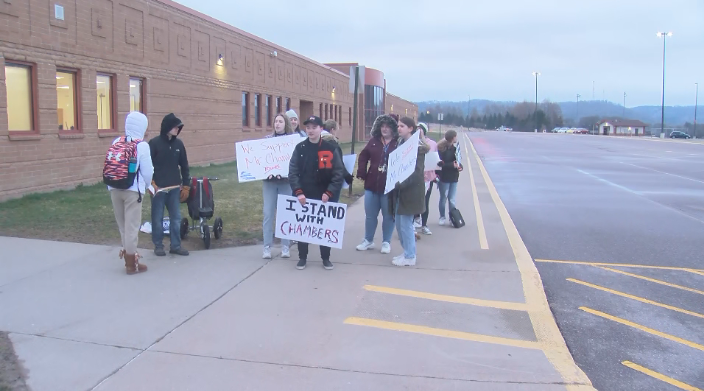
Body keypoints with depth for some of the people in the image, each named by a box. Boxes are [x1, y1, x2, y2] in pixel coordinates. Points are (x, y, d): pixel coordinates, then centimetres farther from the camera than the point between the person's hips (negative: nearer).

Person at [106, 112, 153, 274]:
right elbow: (147, 172, -8)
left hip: (114, 189, 5)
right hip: (132, 190, -5)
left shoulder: (116, 142, 4)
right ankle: (131, 264, 11)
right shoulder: (142, 146, -11)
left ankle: (128, 256, 28)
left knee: (122, 225, 17)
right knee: (131, 226, 3)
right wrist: (146, 185, 12)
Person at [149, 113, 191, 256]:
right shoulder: (154, 143, -8)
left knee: (176, 217, 7)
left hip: (175, 188, 4)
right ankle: (158, 245, 17)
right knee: (157, 218, 5)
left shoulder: (179, 144, 6)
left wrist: (186, 186, 10)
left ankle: (176, 245, 16)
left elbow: (184, 166, 11)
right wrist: (151, 183, -13)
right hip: (158, 188, -4)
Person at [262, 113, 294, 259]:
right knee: (268, 213, 0)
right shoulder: (267, 139, 8)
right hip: (269, 180, 2)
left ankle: (285, 246, 13)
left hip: (286, 181, -1)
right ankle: (267, 247, 6)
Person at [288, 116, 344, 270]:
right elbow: (292, 172, -2)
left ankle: (326, 258, 22)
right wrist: (298, 192, -14)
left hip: (324, 196, -1)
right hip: (303, 196, 1)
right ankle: (302, 257, 21)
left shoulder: (330, 149, -2)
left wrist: (329, 192, -13)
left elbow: (338, 173, -4)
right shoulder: (300, 148, 2)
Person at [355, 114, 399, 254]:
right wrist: (362, 173, 3)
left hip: (389, 186, -4)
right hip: (371, 185, 4)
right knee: (370, 215, 14)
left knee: (388, 216, 9)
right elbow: (363, 156, 12)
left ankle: (386, 242, 23)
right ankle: (368, 241, 29)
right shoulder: (373, 142, 6)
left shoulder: (399, 144, -8)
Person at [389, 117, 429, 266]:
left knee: (406, 223, -2)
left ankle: (410, 257, 9)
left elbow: (417, 172, -18)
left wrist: (400, 183, -26)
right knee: (399, 223, 11)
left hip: (410, 191, -8)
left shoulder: (417, 146, -11)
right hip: (399, 190, 8)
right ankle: (407, 253, 24)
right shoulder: (400, 143, 12)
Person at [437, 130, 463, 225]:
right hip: (444, 177, -5)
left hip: (453, 177, 5)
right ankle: (442, 217, 20)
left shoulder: (454, 148, 9)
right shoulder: (441, 149, -13)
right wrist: (452, 165, -24)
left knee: (452, 199, 6)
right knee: (443, 198, 7)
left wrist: (459, 166, -5)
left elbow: (456, 160, 15)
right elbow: (440, 164, -19)